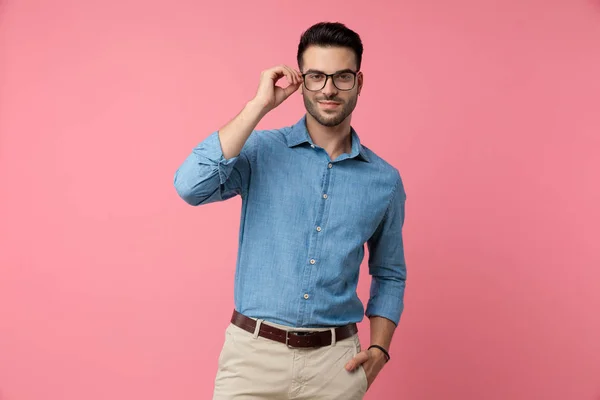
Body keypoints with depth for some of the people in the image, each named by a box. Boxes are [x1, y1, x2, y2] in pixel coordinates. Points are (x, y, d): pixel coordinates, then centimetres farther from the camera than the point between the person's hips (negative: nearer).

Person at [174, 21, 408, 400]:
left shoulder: (385, 181, 3)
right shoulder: (262, 150, -3)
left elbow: (389, 275, 13)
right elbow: (191, 185, -22)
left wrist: (379, 349, -1)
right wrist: (260, 105, -17)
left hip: (335, 363, 2)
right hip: (253, 354, -1)